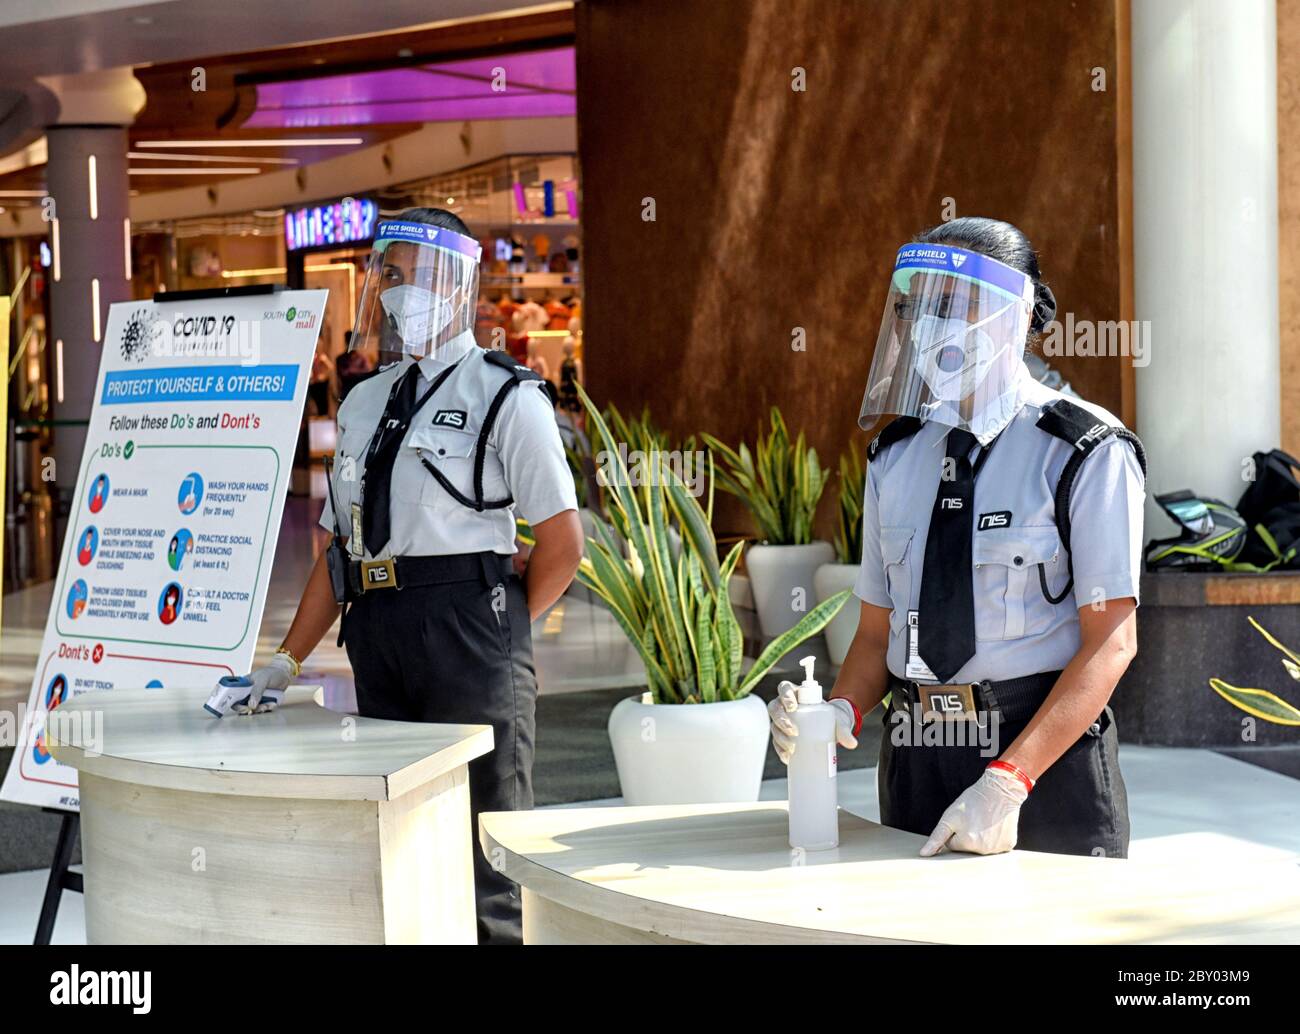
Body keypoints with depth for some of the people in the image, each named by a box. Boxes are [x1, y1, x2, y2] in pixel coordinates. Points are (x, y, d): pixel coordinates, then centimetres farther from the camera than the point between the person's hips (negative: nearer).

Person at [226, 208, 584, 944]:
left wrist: (500, 631, -1)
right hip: (377, 635, 6)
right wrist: (289, 660, 12)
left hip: (466, 625, -6)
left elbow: (562, 542, -6)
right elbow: (338, 545, 18)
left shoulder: (505, 396, -3)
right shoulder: (364, 403, 17)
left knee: (480, 828, -3)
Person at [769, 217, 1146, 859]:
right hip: (914, 770, 5)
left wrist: (1007, 781, -21)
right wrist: (839, 713, -7)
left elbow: (1110, 642, -12)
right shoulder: (895, 456, 11)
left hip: (1048, 759, -5)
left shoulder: (1086, 452, -7)